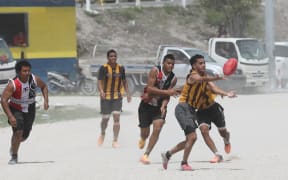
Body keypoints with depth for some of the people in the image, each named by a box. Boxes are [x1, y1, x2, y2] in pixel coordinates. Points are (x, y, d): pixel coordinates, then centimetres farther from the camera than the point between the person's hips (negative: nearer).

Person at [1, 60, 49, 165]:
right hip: (15, 109, -4)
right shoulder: (13, 84, -29)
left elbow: (44, 86, 5)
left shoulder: (34, 79, -18)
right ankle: (14, 157, -4)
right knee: (18, 131, -23)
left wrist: (46, 100, -9)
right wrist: (10, 116, -37)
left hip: (29, 109, 4)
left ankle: (13, 146, 47)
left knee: (24, 136, 12)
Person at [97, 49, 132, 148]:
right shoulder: (103, 68, -9)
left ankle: (115, 140, -7)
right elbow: (100, 81, -16)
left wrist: (128, 93, 5)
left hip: (117, 96, 2)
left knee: (116, 118, -10)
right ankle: (102, 134, 39)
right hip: (106, 97, -2)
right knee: (105, 118, 8)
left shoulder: (121, 68, 1)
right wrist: (101, 91, -34)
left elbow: (124, 81, 12)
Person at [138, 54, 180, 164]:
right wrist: (167, 92, -34)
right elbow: (149, 89, -27)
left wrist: (163, 106, -24)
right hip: (146, 105, -2)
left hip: (159, 106, 2)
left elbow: (167, 95, -4)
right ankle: (142, 139, 44)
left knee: (157, 129, -17)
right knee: (145, 133, 4)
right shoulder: (155, 71, -19)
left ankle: (146, 155, -9)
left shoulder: (173, 79, -7)